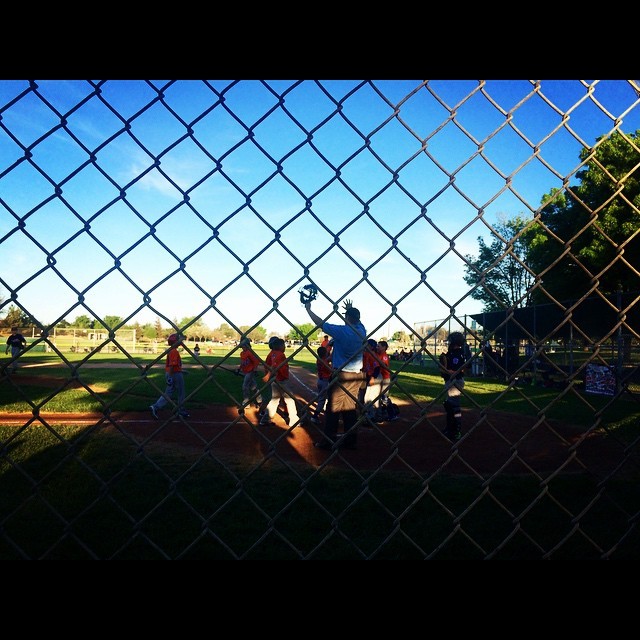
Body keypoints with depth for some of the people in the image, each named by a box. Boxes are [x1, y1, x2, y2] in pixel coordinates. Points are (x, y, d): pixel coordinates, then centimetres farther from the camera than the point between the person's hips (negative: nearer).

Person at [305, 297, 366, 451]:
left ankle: (328, 441, 7)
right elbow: (356, 319, 27)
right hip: (357, 376, 6)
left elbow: (320, 323, -7)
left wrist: (308, 309, 6)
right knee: (351, 408, 12)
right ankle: (351, 440, 16)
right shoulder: (361, 330, 1)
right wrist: (351, 309, 40)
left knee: (333, 408, 2)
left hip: (341, 375, -6)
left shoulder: (342, 331, -15)